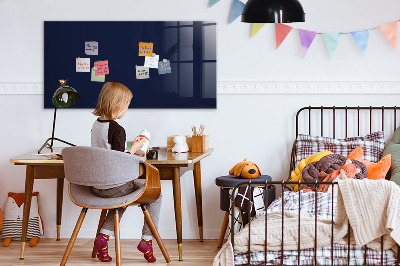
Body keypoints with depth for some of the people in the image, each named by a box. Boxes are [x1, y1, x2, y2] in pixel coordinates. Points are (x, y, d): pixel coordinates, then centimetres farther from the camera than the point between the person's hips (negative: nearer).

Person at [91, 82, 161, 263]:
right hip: (114, 186, -8)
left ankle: (104, 236, 18)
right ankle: (147, 239, 9)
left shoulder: (96, 125, 6)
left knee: (123, 195, 36)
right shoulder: (117, 129, -19)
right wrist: (134, 148, -8)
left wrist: (129, 154, 19)